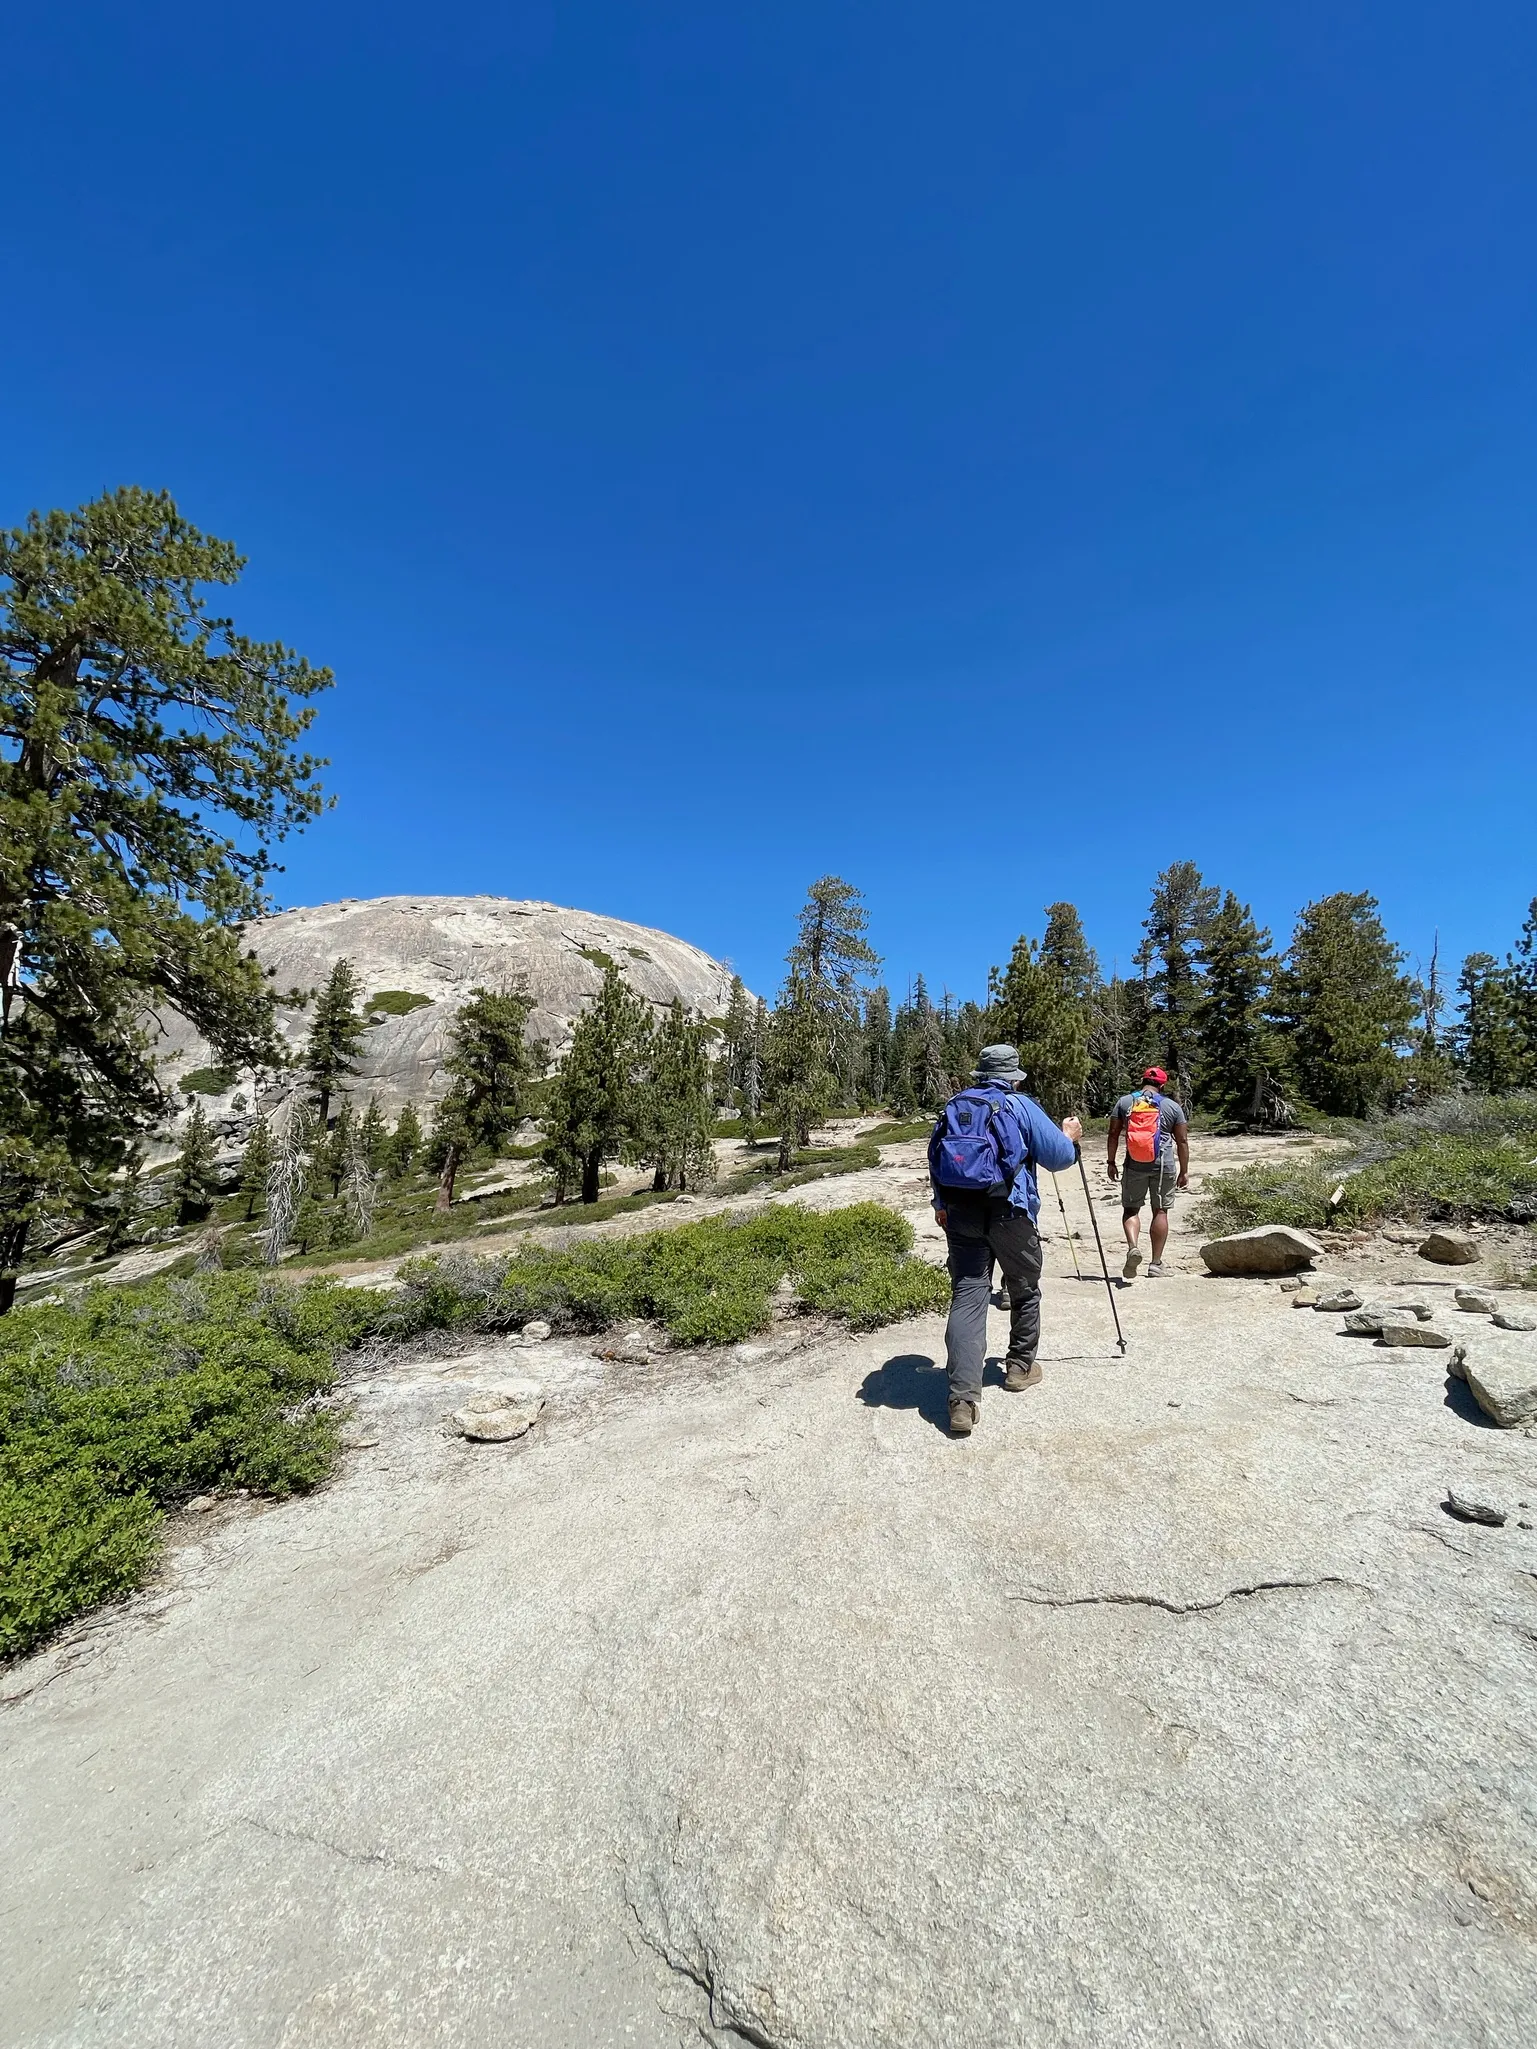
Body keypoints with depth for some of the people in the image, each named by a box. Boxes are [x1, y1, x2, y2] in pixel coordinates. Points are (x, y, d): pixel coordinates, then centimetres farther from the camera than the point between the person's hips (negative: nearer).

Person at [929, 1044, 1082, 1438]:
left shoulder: (953, 1106, 10)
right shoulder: (1021, 1106, -4)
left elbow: (935, 1159, 16)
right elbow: (1059, 1157, -1)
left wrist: (942, 1205, 28)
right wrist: (1068, 1136, 21)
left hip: (960, 1213, 3)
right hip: (1008, 1214, -3)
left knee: (966, 1295, 0)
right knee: (1025, 1291, 21)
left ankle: (963, 1398, -10)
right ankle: (1021, 1367, 37)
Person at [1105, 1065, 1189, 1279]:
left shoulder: (1124, 1102, 4)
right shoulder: (1172, 1106, 4)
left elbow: (1113, 1134, 3)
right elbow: (1182, 1141, 3)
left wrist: (1110, 1162, 10)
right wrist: (1184, 1171, 9)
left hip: (1134, 1165, 0)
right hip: (1163, 1165, 0)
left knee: (1131, 1208, 9)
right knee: (1160, 1211, 8)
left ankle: (1133, 1247, -17)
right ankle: (1156, 1263, 11)